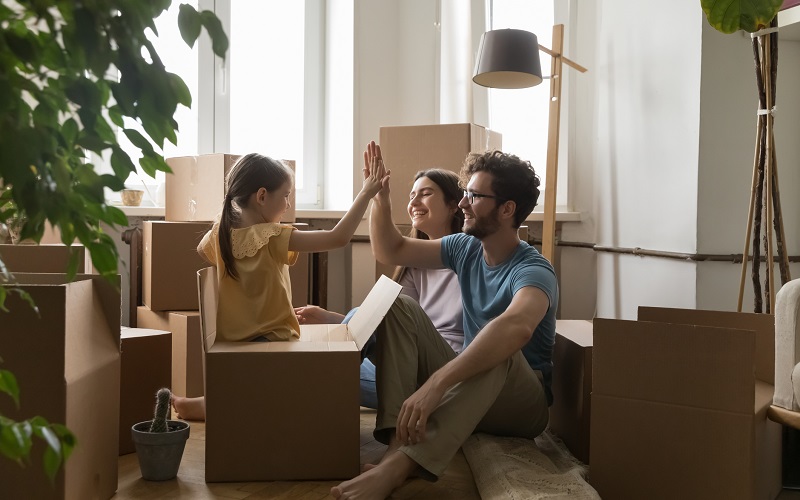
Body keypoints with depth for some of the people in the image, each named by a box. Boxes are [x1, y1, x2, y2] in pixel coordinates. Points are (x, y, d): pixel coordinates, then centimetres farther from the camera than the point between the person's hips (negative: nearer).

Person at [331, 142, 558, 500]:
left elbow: (517, 326, -44)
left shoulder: (533, 271, -21)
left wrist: (436, 382, -54)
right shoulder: (466, 249, 3)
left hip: (521, 402, -6)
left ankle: (400, 463, -50)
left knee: (501, 347, -39)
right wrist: (380, 197, -7)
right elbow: (390, 251, 10)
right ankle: (399, 438, -29)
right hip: (468, 384, 7)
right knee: (400, 308, -10)